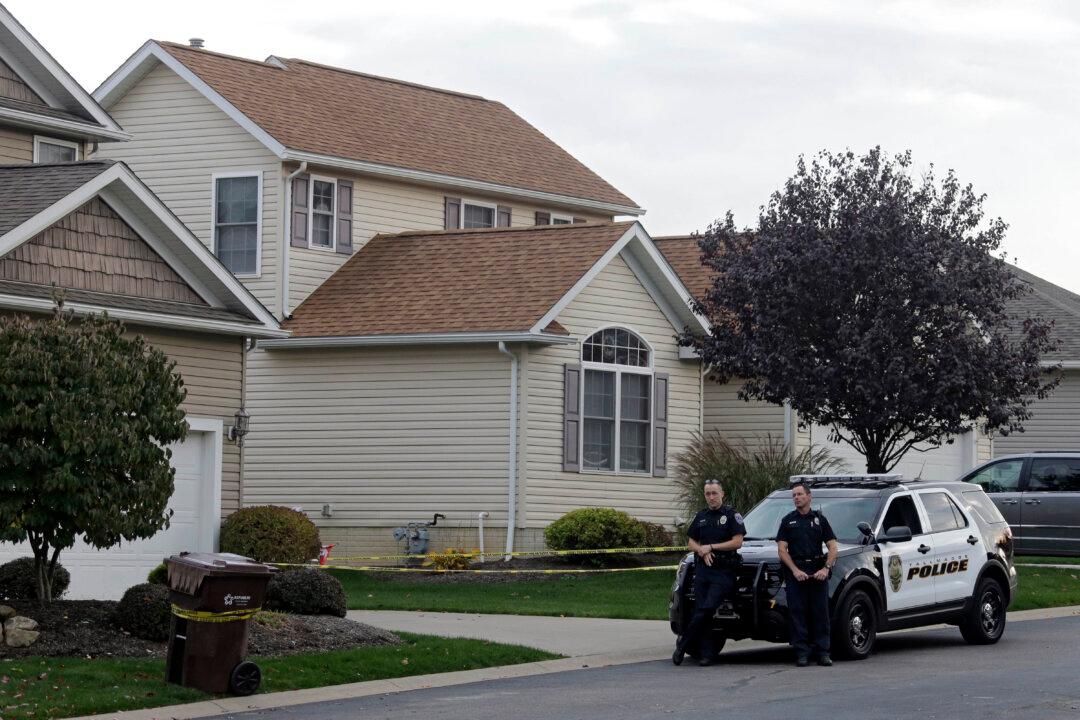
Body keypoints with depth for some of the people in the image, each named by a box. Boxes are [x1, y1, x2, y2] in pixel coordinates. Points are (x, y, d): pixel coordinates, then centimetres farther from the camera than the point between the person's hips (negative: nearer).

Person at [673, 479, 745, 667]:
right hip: (702, 570, 5)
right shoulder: (701, 517, 17)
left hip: (723, 572, -5)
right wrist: (702, 551, -3)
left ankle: (683, 642, -8)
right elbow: (692, 543, 19)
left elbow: (737, 542, -8)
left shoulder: (732, 516, 0)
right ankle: (706, 654, 1)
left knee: (707, 609, -17)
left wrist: (711, 547, -9)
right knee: (700, 611, -2)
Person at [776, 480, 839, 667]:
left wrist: (826, 569, -7)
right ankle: (802, 653, -2)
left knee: (821, 613, -1)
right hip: (795, 572, 0)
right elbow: (782, 549, 3)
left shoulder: (819, 519, 11)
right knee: (798, 613, -4)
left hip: (818, 572, 0)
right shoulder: (788, 520, 10)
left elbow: (832, 547, 8)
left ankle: (823, 652, 3)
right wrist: (795, 570, -10)